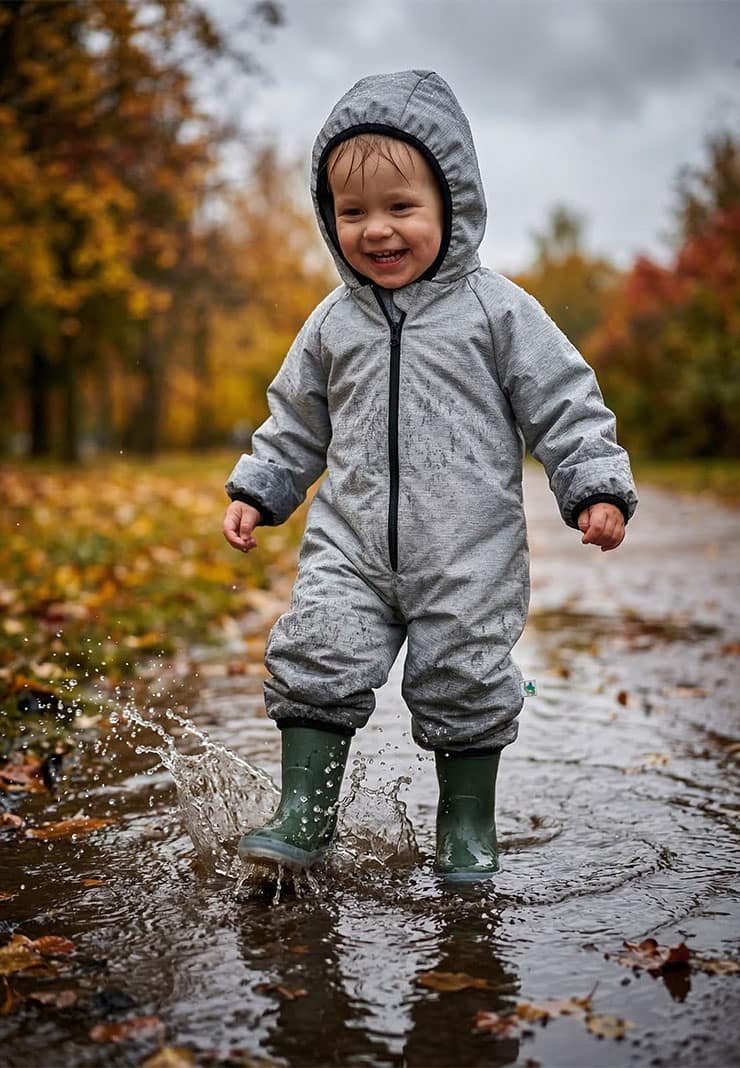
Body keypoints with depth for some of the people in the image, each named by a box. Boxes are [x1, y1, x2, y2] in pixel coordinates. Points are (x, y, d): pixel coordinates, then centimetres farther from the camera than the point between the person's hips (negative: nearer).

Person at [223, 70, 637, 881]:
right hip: (350, 543, 3)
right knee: (316, 658, -8)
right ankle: (303, 814, 7)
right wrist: (256, 491, 15)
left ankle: (467, 823, 24)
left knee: (464, 680, 4)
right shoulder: (334, 321, 8)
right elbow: (296, 419, 19)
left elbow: (564, 403, -2)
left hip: (469, 550, -3)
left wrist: (597, 489, -10)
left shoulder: (496, 309, -4)